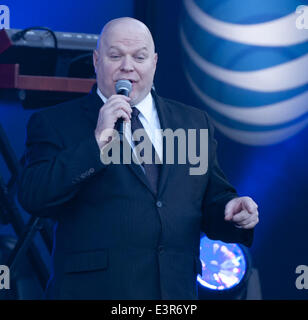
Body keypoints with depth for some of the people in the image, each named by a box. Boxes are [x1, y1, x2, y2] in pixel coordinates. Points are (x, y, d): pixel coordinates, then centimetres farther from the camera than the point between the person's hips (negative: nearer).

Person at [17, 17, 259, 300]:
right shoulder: (54, 123, 1)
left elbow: (211, 203, 13)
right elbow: (32, 198, -11)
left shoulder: (194, 123, 12)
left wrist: (234, 212, -9)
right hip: (93, 289, -3)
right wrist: (97, 141, -16)